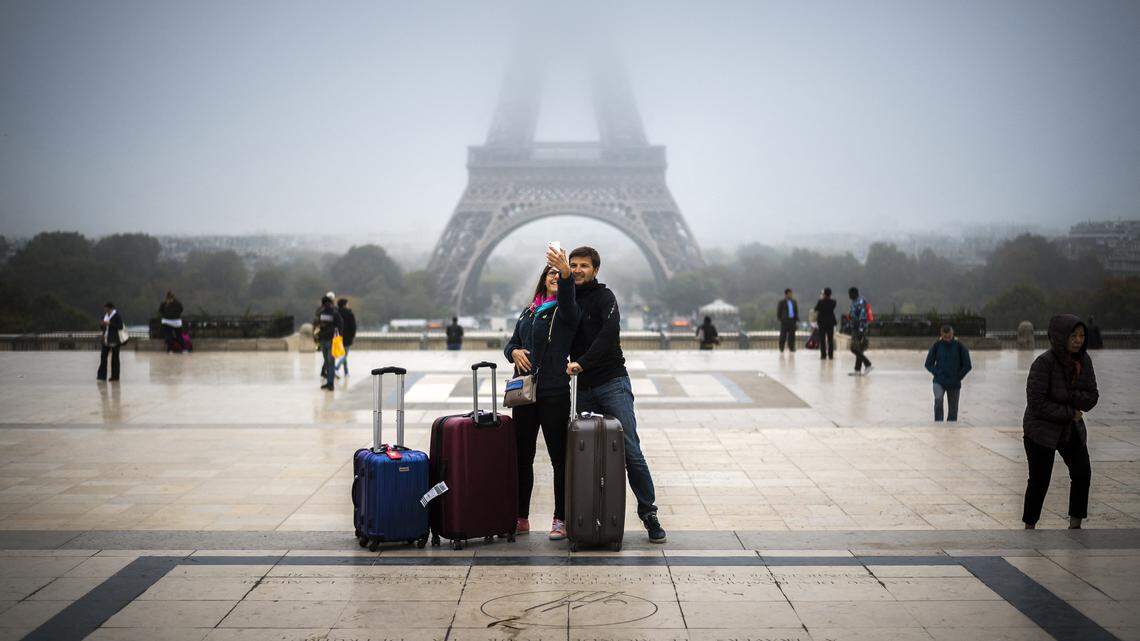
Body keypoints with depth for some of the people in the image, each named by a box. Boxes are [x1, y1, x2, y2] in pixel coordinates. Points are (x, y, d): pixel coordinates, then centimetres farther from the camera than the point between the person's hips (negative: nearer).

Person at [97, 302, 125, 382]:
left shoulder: (117, 315, -10)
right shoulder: (105, 315, 11)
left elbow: (120, 327, -16)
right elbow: (103, 326, 20)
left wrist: (110, 324, -21)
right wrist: (102, 324, -4)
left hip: (114, 340, -6)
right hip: (106, 339, 7)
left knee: (115, 357, 2)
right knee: (103, 356, 0)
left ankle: (115, 376, 8)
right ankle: (102, 375, 2)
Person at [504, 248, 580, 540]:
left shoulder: (565, 310, -3)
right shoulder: (529, 312, 16)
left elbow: (567, 298, -27)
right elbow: (511, 343, 22)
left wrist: (566, 274, -48)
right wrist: (514, 352, -2)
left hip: (554, 392, -6)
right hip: (525, 392, 7)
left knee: (559, 457, -2)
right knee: (522, 456, 11)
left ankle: (561, 519, 5)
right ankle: (521, 518, 22)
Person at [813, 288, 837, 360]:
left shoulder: (820, 301, -12)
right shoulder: (833, 302, -5)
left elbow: (816, 309, 3)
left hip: (821, 322, -2)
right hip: (830, 321, 2)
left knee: (822, 339, 4)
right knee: (830, 339, 7)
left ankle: (823, 355, 1)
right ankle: (830, 355, 4)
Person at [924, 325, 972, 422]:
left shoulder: (959, 346, -3)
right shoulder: (937, 346, -1)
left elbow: (967, 366, 3)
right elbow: (928, 364, 8)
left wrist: (958, 377, -2)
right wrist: (937, 374, -2)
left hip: (954, 384, 1)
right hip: (939, 381, -1)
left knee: (953, 410, 5)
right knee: (938, 399, -27)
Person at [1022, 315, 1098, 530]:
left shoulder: (1083, 360, -3)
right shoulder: (1043, 363, -21)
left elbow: (1092, 397, -2)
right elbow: (1036, 403, -23)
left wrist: (1069, 396, -21)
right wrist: (1069, 413, -18)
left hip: (1072, 430, 6)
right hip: (1042, 429, -6)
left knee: (1082, 473, 4)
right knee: (1039, 480, 0)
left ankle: (1075, 524, 17)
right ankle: (1029, 527, 14)